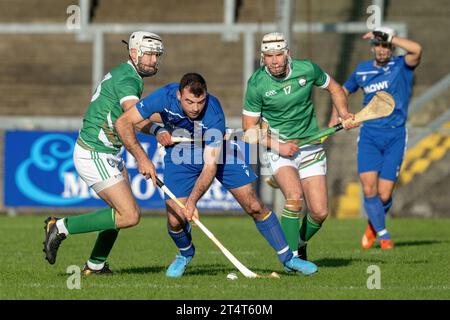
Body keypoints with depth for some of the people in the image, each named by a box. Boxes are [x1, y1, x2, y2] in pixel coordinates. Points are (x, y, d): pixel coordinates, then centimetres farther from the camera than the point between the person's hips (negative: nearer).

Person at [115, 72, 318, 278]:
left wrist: (192, 201, -45)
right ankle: (185, 254, 22)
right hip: (179, 155, 1)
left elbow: (210, 165, -34)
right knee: (175, 220, -12)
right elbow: (123, 123, -26)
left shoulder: (214, 114, -35)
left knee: (254, 207, -4)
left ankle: (287, 258, 11)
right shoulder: (165, 97, -32)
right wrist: (141, 158, -39)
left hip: (217, 152, -1)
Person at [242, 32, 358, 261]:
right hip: (277, 149, -3)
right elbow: (249, 128, -6)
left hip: (311, 148, 3)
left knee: (319, 212, -5)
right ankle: (291, 255, -17)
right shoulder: (257, 84, -13)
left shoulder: (307, 69, -8)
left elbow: (334, 88, 12)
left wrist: (344, 114, -4)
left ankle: (300, 244, 27)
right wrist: (277, 145, -18)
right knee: (295, 196, -29)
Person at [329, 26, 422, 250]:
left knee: (384, 195, -4)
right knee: (368, 189, -12)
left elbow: (416, 50, -24)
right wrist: (336, 114, 11)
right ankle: (382, 233, 9)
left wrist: (391, 37, -16)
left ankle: (373, 225, 28)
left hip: (395, 137, -2)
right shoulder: (362, 70, 9)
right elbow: (344, 90, 27)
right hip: (369, 135, 2)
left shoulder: (401, 66, -2)